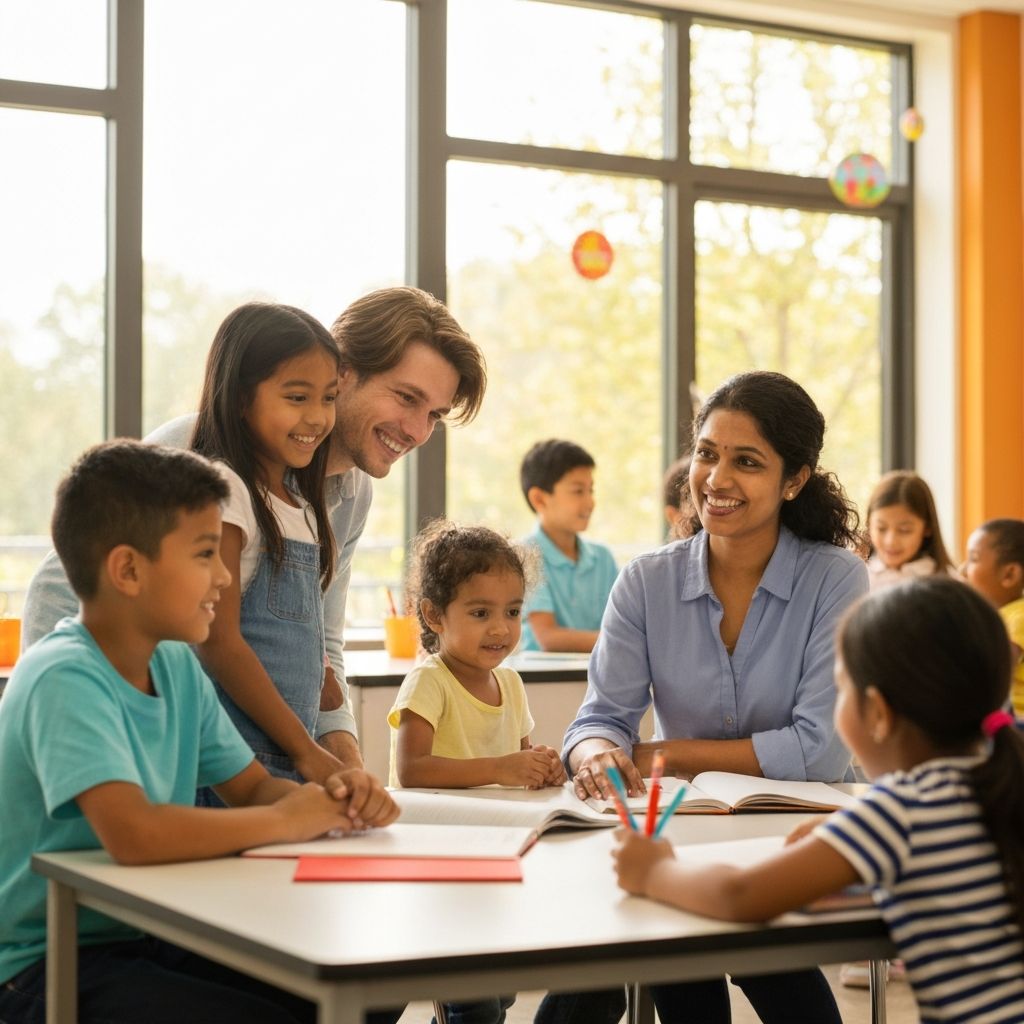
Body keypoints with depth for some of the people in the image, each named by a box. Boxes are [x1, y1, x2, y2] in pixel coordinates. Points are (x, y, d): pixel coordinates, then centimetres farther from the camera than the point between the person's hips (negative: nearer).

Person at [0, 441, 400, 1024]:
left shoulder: (177, 667, 5)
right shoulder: (66, 679, -22)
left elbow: (253, 786, 13)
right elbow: (133, 833, -35)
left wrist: (334, 800, -9)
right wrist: (285, 820, -21)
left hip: (154, 941, 8)